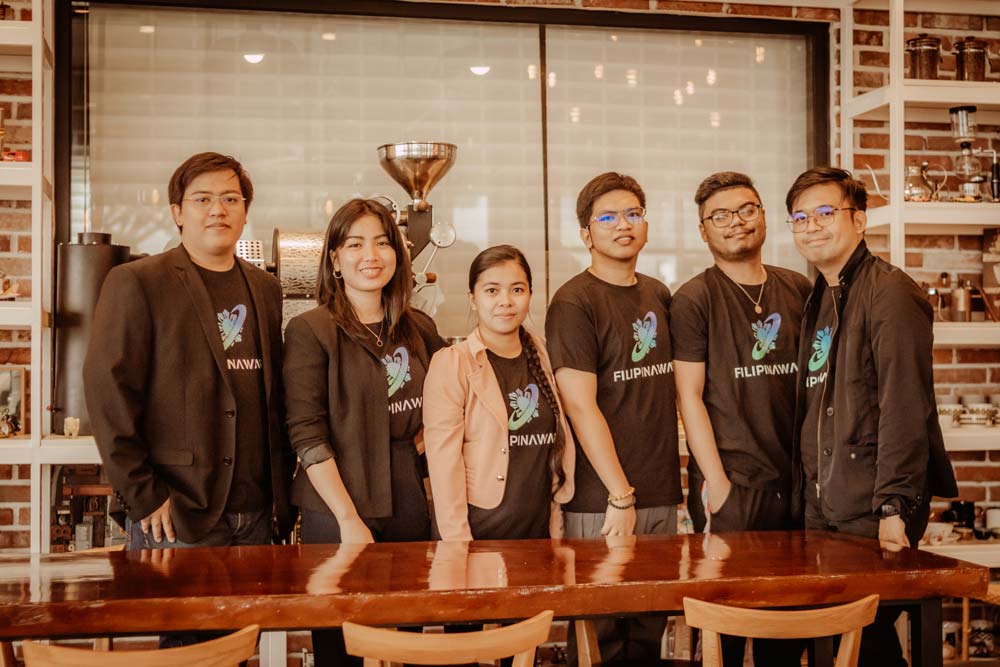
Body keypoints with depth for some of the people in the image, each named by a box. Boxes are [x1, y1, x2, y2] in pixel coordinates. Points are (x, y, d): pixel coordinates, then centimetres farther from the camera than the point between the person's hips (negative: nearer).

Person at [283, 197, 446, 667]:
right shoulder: (311, 331, -6)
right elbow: (307, 435, -12)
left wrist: (430, 432, 5)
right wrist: (349, 519, -16)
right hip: (336, 514, -4)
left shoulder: (419, 329, 9)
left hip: (410, 508, 5)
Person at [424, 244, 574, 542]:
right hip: (479, 531, -4)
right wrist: (458, 545, -17)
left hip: (540, 529, 5)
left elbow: (558, 445, 11)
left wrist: (557, 529, 8)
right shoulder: (450, 365, -10)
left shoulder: (544, 357, 6)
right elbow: (443, 461, -13)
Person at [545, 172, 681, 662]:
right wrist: (621, 497, -15)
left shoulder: (658, 296, 12)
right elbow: (581, 406, -14)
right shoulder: (574, 302, -8)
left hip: (662, 495, 6)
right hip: (601, 502, -6)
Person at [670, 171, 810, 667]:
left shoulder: (799, 291, 10)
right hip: (730, 482, -4)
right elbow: (690, 396, -7)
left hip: (794, 478, 4)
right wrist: (716, 480, -12)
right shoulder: (694, 299, -4)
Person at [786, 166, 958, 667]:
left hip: (873, 511, -8)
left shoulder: (889, 292, -11)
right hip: (823, 509, 8)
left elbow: (905, 406, -18)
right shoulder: (819, 300, 15)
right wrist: (809, 493, 11)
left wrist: (894, 506, -22)